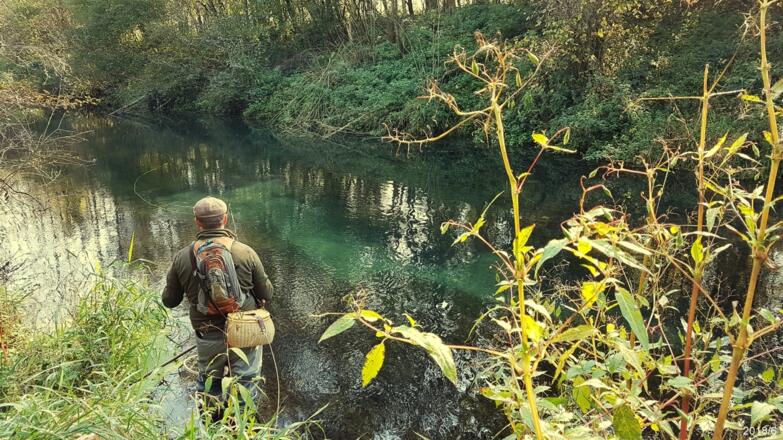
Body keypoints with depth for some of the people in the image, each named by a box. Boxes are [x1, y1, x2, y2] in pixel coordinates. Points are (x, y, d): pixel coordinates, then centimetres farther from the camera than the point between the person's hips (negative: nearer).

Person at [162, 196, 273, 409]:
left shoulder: (182, 257, -7)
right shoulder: (246, 253, -12)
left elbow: (169, 301, 4)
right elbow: (266, 295, -5)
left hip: (208, 337, 2)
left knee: (208, 385, 24)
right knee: (244, 385, 15)